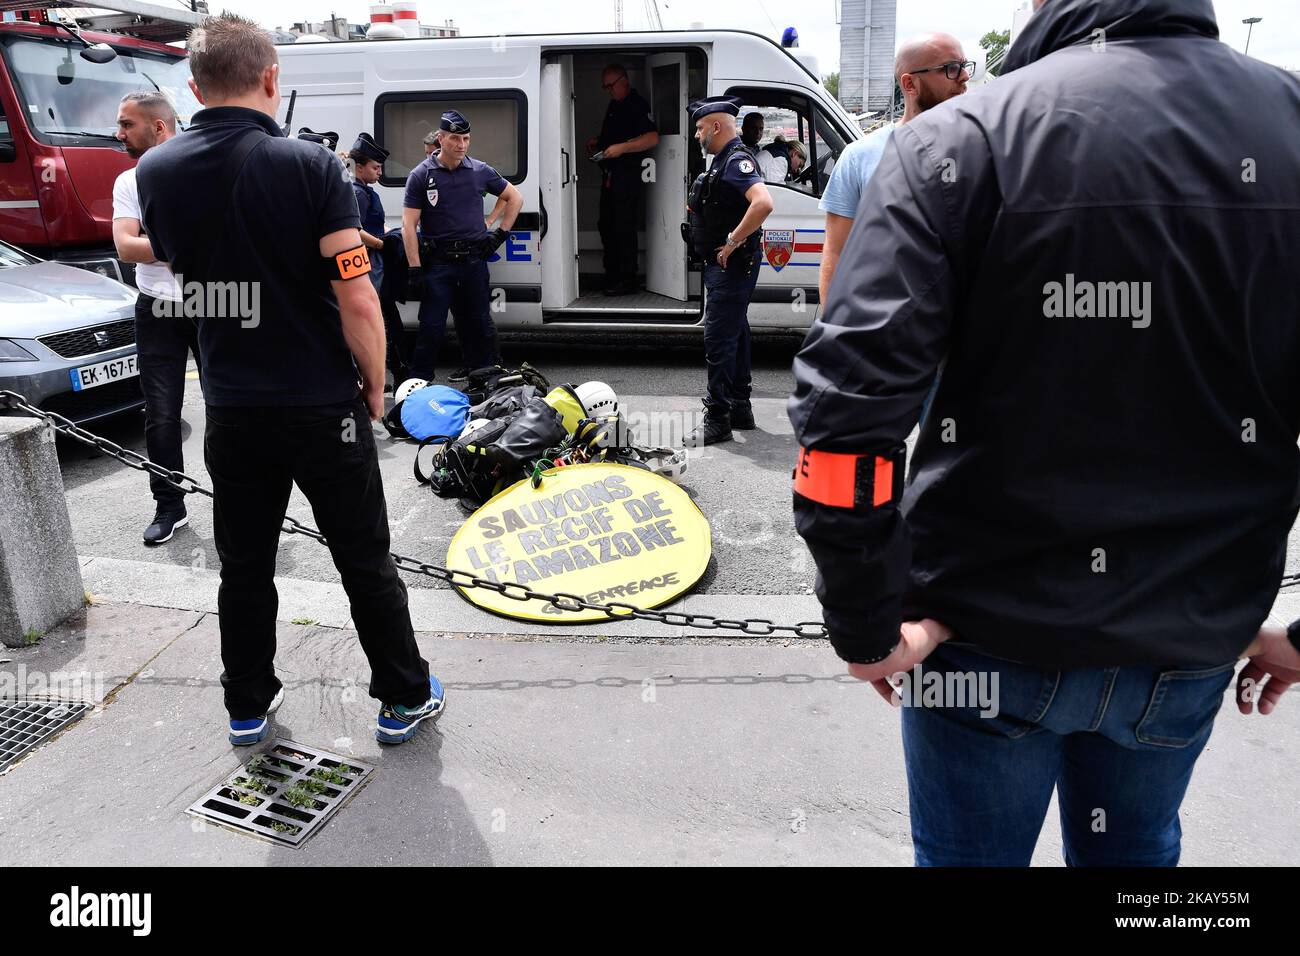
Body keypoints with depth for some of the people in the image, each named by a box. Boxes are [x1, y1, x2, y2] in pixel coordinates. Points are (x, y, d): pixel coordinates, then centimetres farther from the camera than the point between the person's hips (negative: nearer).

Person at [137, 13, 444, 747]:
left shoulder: (156, 172, 0)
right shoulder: (309, 166, -14)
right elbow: (357, 302, -18)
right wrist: (375, 384, -4)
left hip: (231, 407, 4)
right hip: (322, 404, -3)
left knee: (244, 564, 17)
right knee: (366, 560, 9)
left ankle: (248, 705, 30)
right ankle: (405, 699, 22)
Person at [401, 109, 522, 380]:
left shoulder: (481, 172, 7)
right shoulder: (421, 175, -1)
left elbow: (515, 198, 21)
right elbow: (409, 225, -5)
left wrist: (500, 231, 11)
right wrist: (415, 269, -12)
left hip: (474, 259, 3)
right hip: (437, 263, -2)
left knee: (480, 325, 9)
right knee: (431, 327, -3)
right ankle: (418, 384, 5)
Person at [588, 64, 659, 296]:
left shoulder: (638, 105, -10)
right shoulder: (613, 105, 19)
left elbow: (653, 138, -21)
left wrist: (621, 148, -27)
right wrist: (598, 141, 15)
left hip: (628, 174, -10)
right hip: (610, 173, 10)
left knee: (623, 228, -9)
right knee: (606, 225, 13)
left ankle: (627, 280, -3)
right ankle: (612, 275, 22)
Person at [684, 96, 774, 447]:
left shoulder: (737, 161, -17)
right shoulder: (725, 160, 16)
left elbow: (763, 203, -33)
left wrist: (732, 241, -26)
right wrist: (698, 207, 13)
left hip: (731, 264, -11)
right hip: (724, 264, 11)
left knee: (719, 337, -10)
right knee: (735, 333, 15)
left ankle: (717, 420, -6)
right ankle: (740, 408, 25)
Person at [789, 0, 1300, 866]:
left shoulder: (962, 138, -13)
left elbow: (847, 403, -24)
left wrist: (868, 628, -14)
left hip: (992, 635, -3)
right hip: (1192, 646, 4)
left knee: (971, 853, 19)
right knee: (1135, 853, 27)